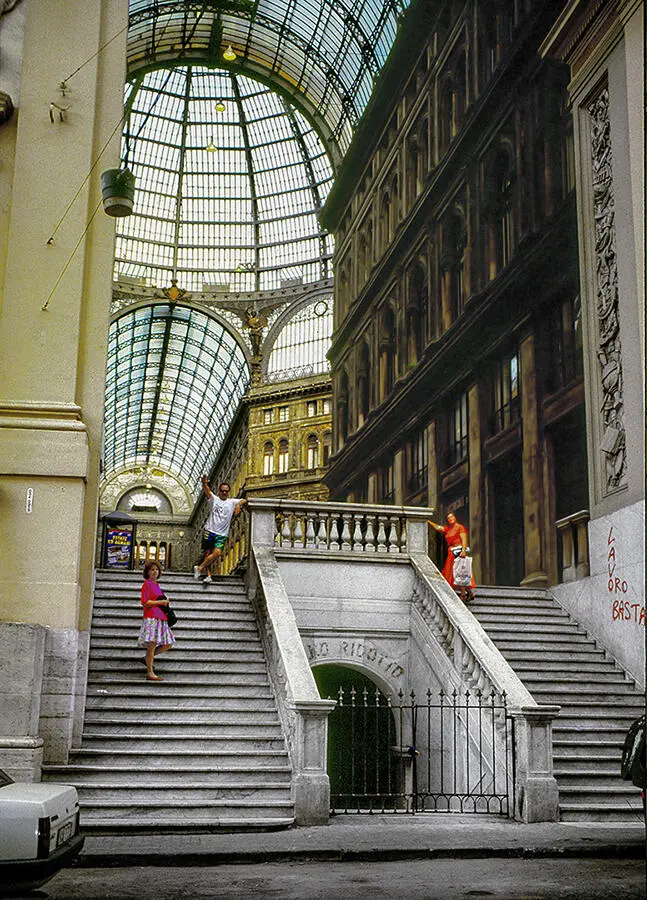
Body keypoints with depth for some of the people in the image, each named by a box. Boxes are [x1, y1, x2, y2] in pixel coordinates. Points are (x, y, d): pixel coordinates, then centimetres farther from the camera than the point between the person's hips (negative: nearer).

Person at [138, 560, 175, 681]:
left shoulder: (156, 585, 21)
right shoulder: (147, 584, -3)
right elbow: (145, 602, -11)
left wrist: (165, 602, 13)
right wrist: (161, 602, -8)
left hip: (161, 618, 9)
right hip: (151, 617, -9)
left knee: (168, 644, 6)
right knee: (152, 643, -10)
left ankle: (148, 657, 22)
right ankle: (150, 673, -6)